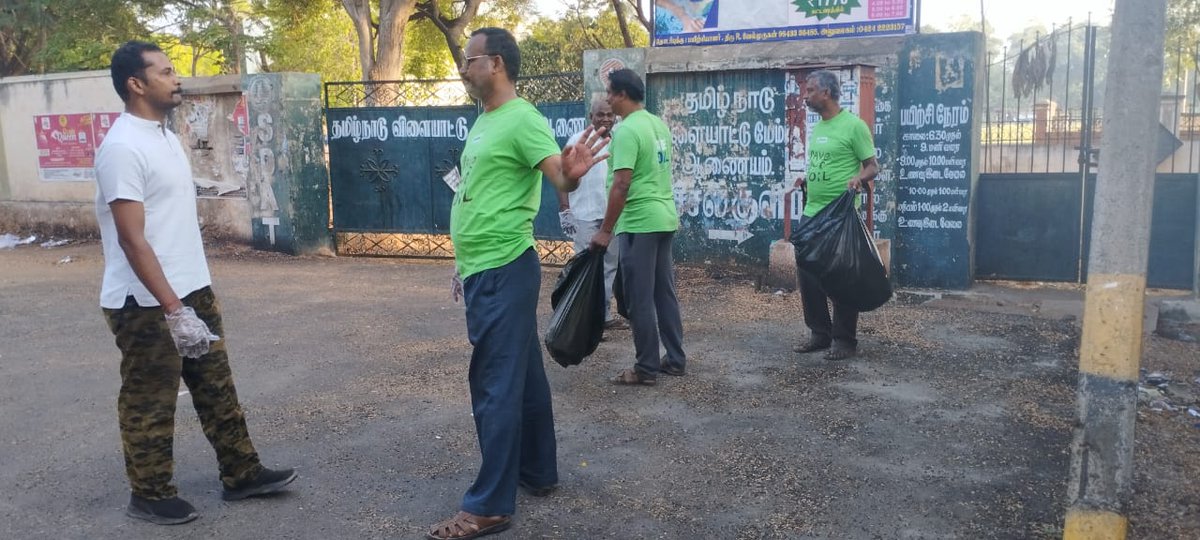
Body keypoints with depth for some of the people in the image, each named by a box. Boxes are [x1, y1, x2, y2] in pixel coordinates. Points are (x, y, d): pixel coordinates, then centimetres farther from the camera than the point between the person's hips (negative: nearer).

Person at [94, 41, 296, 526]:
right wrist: (173, 309, -26)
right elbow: (132, 239, -23)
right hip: (146, 304, -9)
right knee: (150, 404, 6)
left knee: (215, 386, 16)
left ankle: (241, 474, 28)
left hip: (192, 290, 9)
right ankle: (149, 496, 22)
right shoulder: (122, 147, -19)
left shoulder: (165, 136, 10)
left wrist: (189, 298, 18)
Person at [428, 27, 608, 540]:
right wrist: (466, 258, 23)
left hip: (503, 272, -10)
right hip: (486, 269, 10)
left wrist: (573, 174, -49)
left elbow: (560, 175, -25)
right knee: (522, 375, 17)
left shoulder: (522, 119, -14)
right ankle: (538, 471, 29)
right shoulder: (484, 120, 15)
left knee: (496, 385, -5)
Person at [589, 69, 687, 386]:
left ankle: (646, 369, 6)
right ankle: (676, 360, 22)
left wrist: (605, 230, -17)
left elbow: (621, 185, -22)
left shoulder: (627, 130, -16)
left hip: (639, 223, -9)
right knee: (665, 293, 15)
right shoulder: (658, 125, 12)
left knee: (640, 300, -1)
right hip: (665, 218, 9)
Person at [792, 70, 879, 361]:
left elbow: (873, 166, -8)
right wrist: (806, 179, 9)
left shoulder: (853, 125, -9)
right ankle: (820, 333, 23)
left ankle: (844, 340, 11)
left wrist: (859, 178, -27)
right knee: (808, 275, 10)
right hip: (811, 214, 8)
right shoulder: (817, 127, 14)